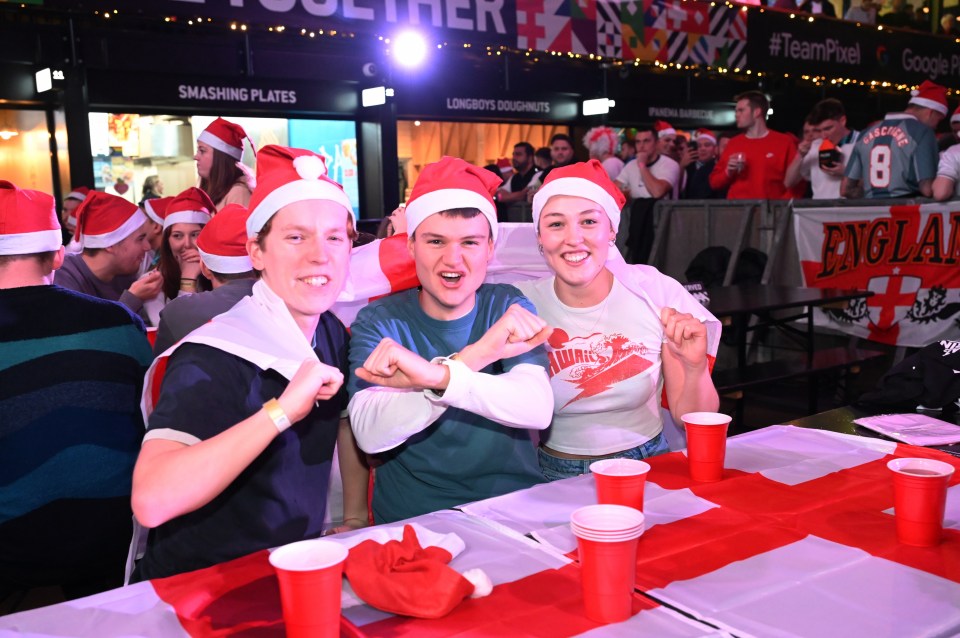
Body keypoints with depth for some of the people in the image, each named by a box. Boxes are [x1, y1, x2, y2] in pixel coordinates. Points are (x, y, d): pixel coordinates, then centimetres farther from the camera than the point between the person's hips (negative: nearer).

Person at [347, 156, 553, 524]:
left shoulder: (509, 308, 1)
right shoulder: (378, 322, -2)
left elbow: (538, 409, -15)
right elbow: (369, 434, -18)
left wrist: (436, 375, -30)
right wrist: (474, 356, -28)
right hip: (411, 522, -1)